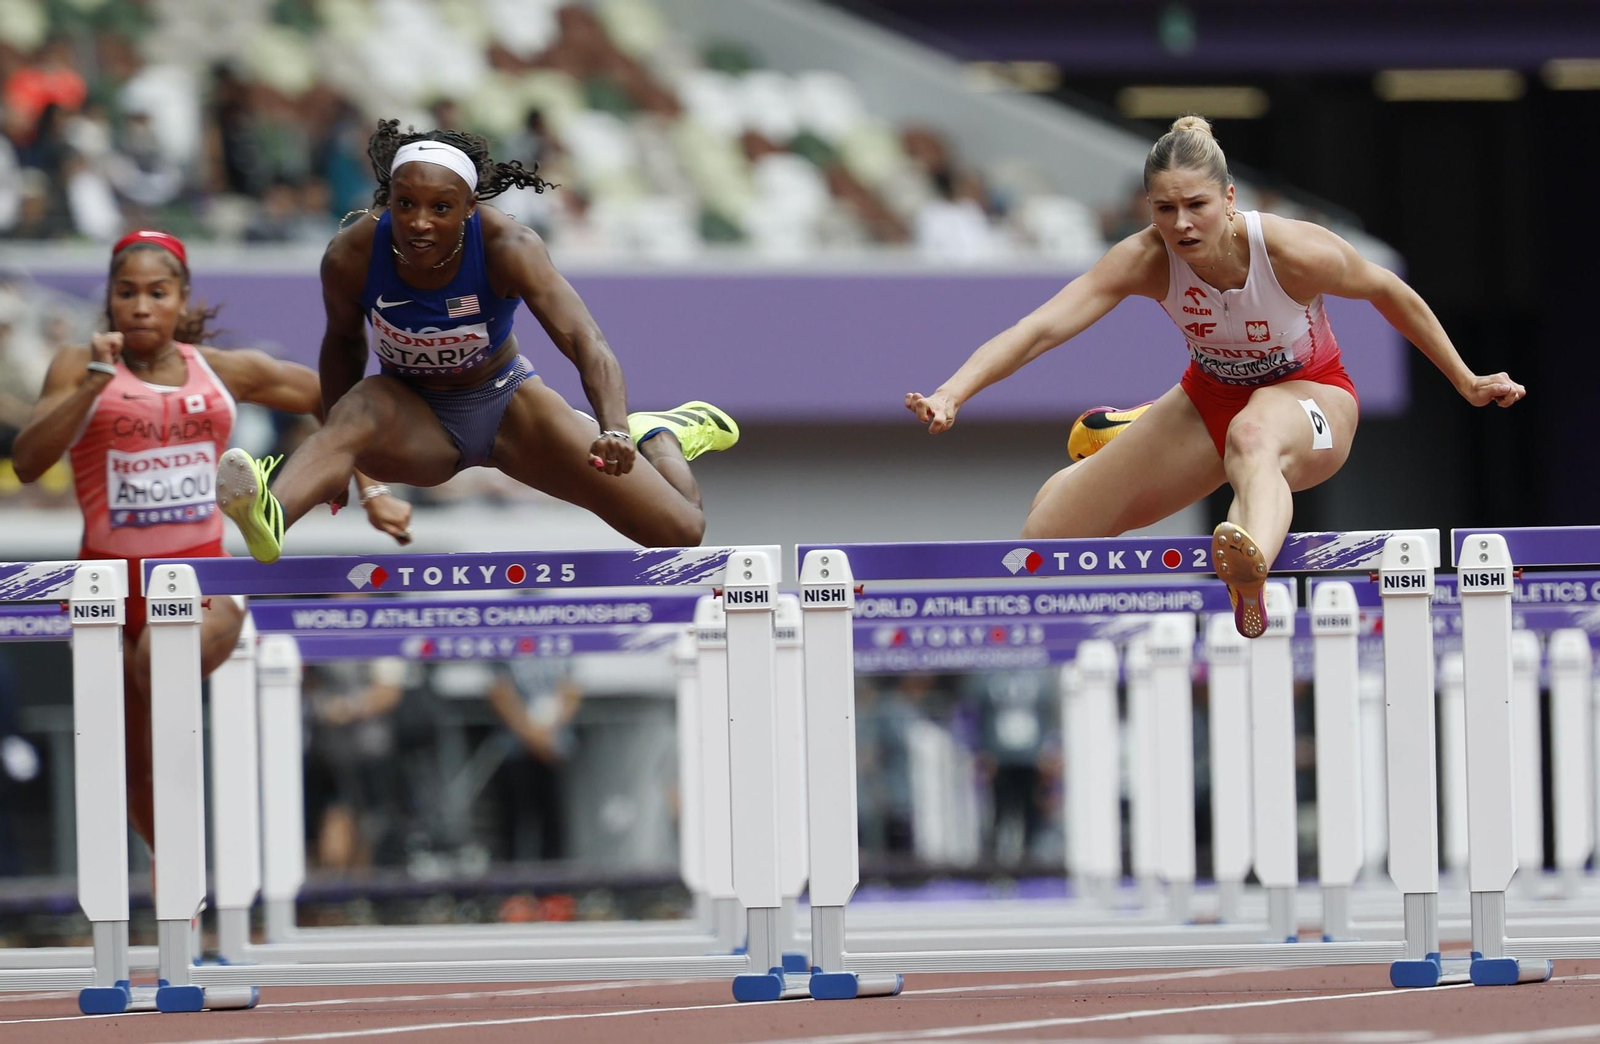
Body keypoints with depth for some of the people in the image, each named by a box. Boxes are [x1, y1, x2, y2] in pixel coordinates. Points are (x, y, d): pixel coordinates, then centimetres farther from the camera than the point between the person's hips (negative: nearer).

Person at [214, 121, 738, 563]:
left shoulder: (506, 247, -29)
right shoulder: (351, 257, -23)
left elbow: (584, 341, -39)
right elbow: (344, 341, 0)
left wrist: (614, 432, -57)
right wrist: (333, 454, -1)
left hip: (505, 403, 0)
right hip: (414, 417, 0)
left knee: (680, 531, -5)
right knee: (360, 409, -39)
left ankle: (657, 437, 32)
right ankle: (272, 516, -69)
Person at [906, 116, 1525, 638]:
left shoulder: (1295, 253, -30)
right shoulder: (1146, 261, -25)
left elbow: (1391, 293, -10)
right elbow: (1043, 327, -33)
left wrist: (1466, 382, 2)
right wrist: (952, 394, -48)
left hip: (1309, 397, -4)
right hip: (1212, 397, 4)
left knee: (1253, 437, -44)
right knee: (1052, 524, 1)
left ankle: (1252, 572, -80)